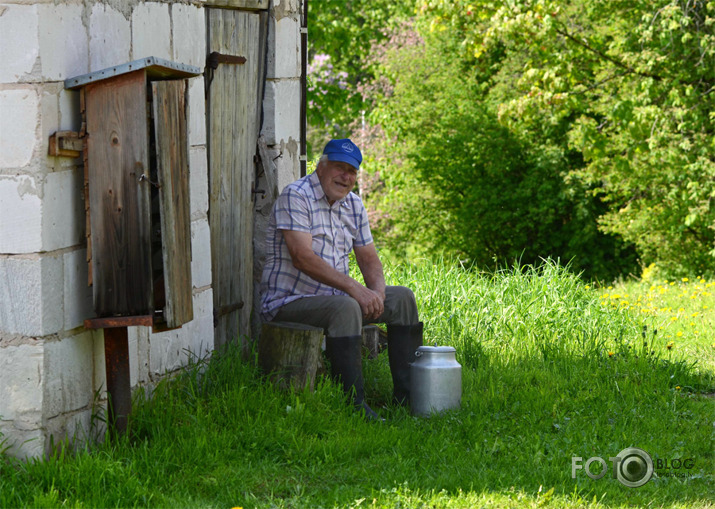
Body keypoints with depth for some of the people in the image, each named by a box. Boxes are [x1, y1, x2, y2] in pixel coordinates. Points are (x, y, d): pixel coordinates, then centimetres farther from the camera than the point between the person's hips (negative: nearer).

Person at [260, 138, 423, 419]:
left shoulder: (353, 204, 11)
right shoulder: (296, 196, -15)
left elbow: (368, 257, 13)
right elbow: (302, 258, -26)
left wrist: (377, 290, -11)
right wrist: (353, 288, -31)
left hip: (334, 296, 9)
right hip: (290, 299, -9)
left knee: (402, 298, 0)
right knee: (346, 308, -35)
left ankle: (407, 394, 1)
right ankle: (353, 405, -34)